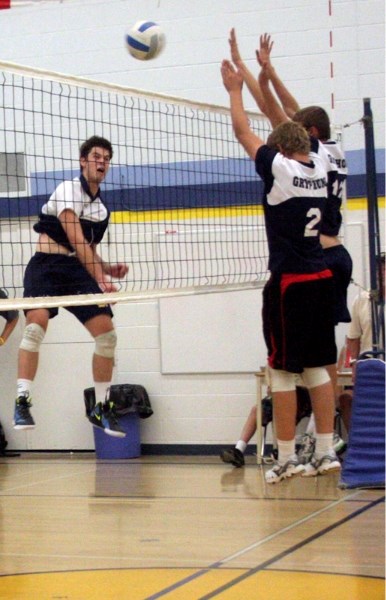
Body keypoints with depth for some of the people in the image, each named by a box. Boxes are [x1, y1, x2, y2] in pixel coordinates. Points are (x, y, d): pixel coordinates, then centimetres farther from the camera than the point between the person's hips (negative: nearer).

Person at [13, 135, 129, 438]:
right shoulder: (68, 190, -6)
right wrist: (100, 279, -25)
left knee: (107, 334, -5)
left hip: (79, 270, 7)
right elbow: (77, 240, -17)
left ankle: (101, 408, 9)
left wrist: (108, 268, 5)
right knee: (36, 324, -28)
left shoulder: (101, 208, 17)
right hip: (47, 265, -6)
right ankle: (22, 402, -24)